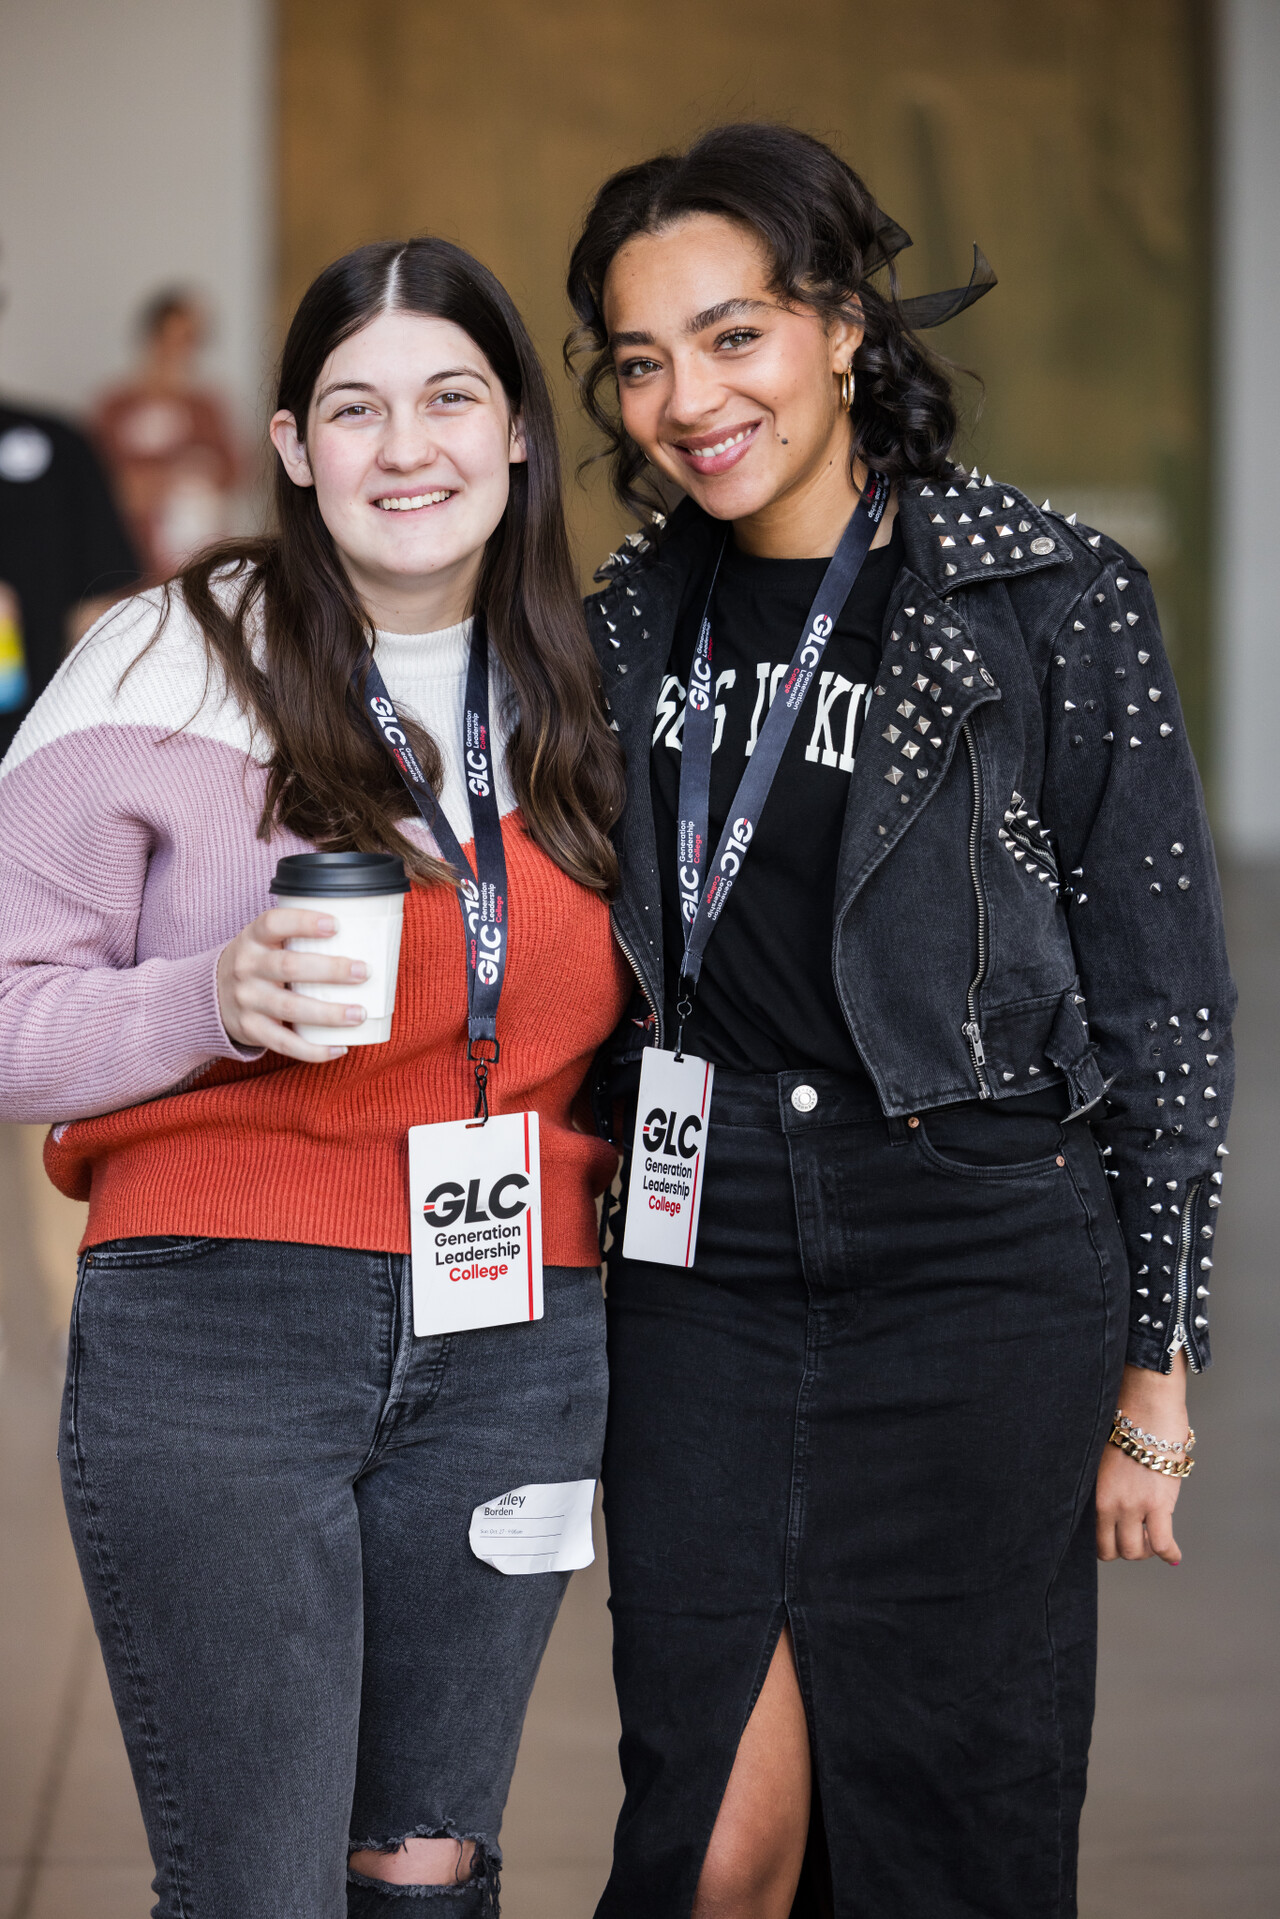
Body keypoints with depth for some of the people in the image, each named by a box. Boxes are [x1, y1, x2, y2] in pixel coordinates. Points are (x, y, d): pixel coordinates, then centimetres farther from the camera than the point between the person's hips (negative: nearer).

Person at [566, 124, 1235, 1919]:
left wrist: (1154, 1367, -4)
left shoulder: (1052, 603, -6)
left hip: (977, 1257, -3)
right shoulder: (636, 620, 8)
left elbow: (1165, 1001, -3)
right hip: (703, 1261, 3)